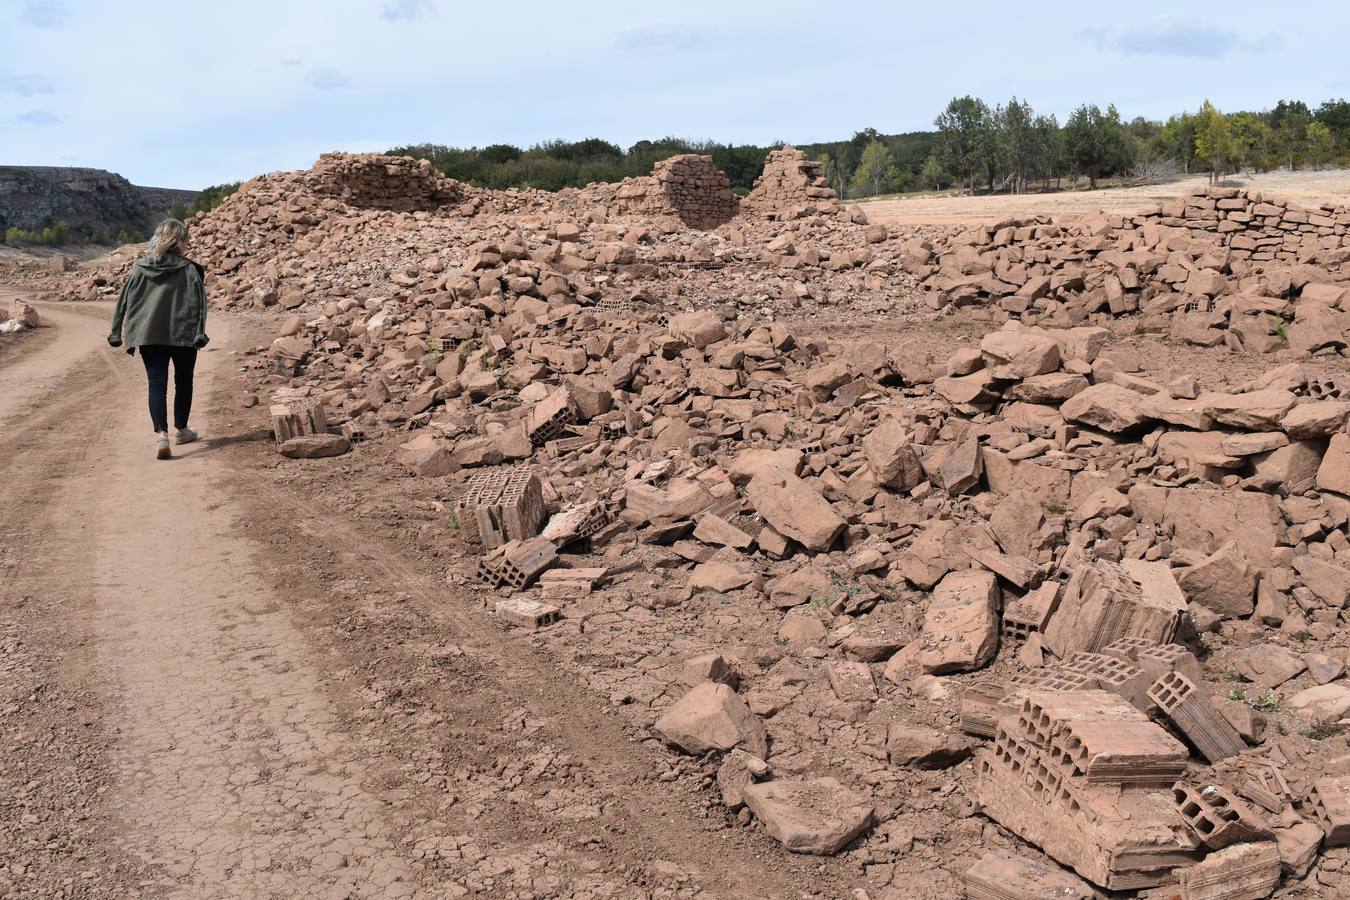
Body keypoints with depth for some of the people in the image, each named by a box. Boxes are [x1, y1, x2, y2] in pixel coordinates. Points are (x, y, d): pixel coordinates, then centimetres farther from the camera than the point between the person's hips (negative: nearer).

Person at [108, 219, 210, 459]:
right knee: (183, 382, 16)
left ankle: (161, 435, -18)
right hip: (182, 335, -2)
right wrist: (199, 333, -12)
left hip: (149, 335, 2)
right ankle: (182, 430, 30)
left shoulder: (140, 267, 5)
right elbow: (197, 303, -12)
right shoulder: (188, 269, -5)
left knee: (157, 384, 0)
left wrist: (116, 333, 10)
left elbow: (124, 301, 6)